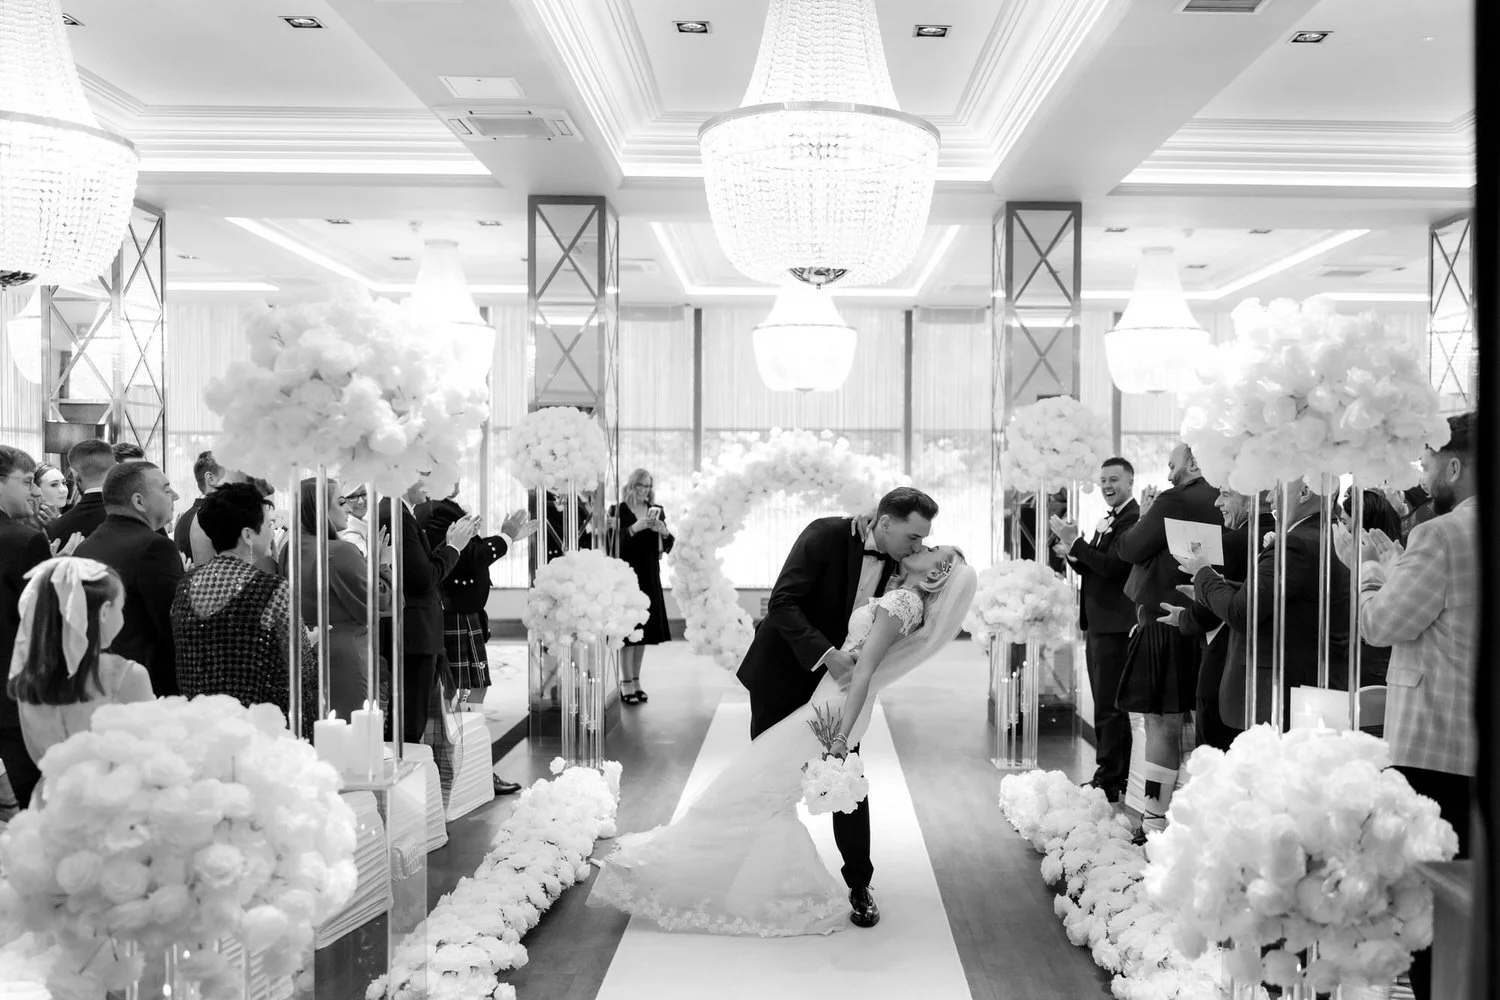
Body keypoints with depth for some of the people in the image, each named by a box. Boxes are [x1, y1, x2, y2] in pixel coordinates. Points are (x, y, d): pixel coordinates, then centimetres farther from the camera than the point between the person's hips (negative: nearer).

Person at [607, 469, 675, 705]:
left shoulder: (657, 511, 10)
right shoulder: (618, 510, -3)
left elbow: (667, 547, 8)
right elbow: (613, 543, -16)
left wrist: (664, 531, -12)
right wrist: (634, 528, -27)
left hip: (650, 576, 5)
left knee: (644, 629, 8)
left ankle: (636, 681, 17)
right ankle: (626, 685, -3)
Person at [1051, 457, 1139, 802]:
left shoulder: (1133, 519, -14)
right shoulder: (1107, 521, 17)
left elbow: (1112, 566, -23)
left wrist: (1075, 543, -20)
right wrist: (1072, 554, 2)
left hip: (1115, 625, -10)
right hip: (1097, 625, 10)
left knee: (1109, 706, -5)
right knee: (1106, 705, 15)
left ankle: (1109, 781, 2)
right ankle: (1113, 776, 24)